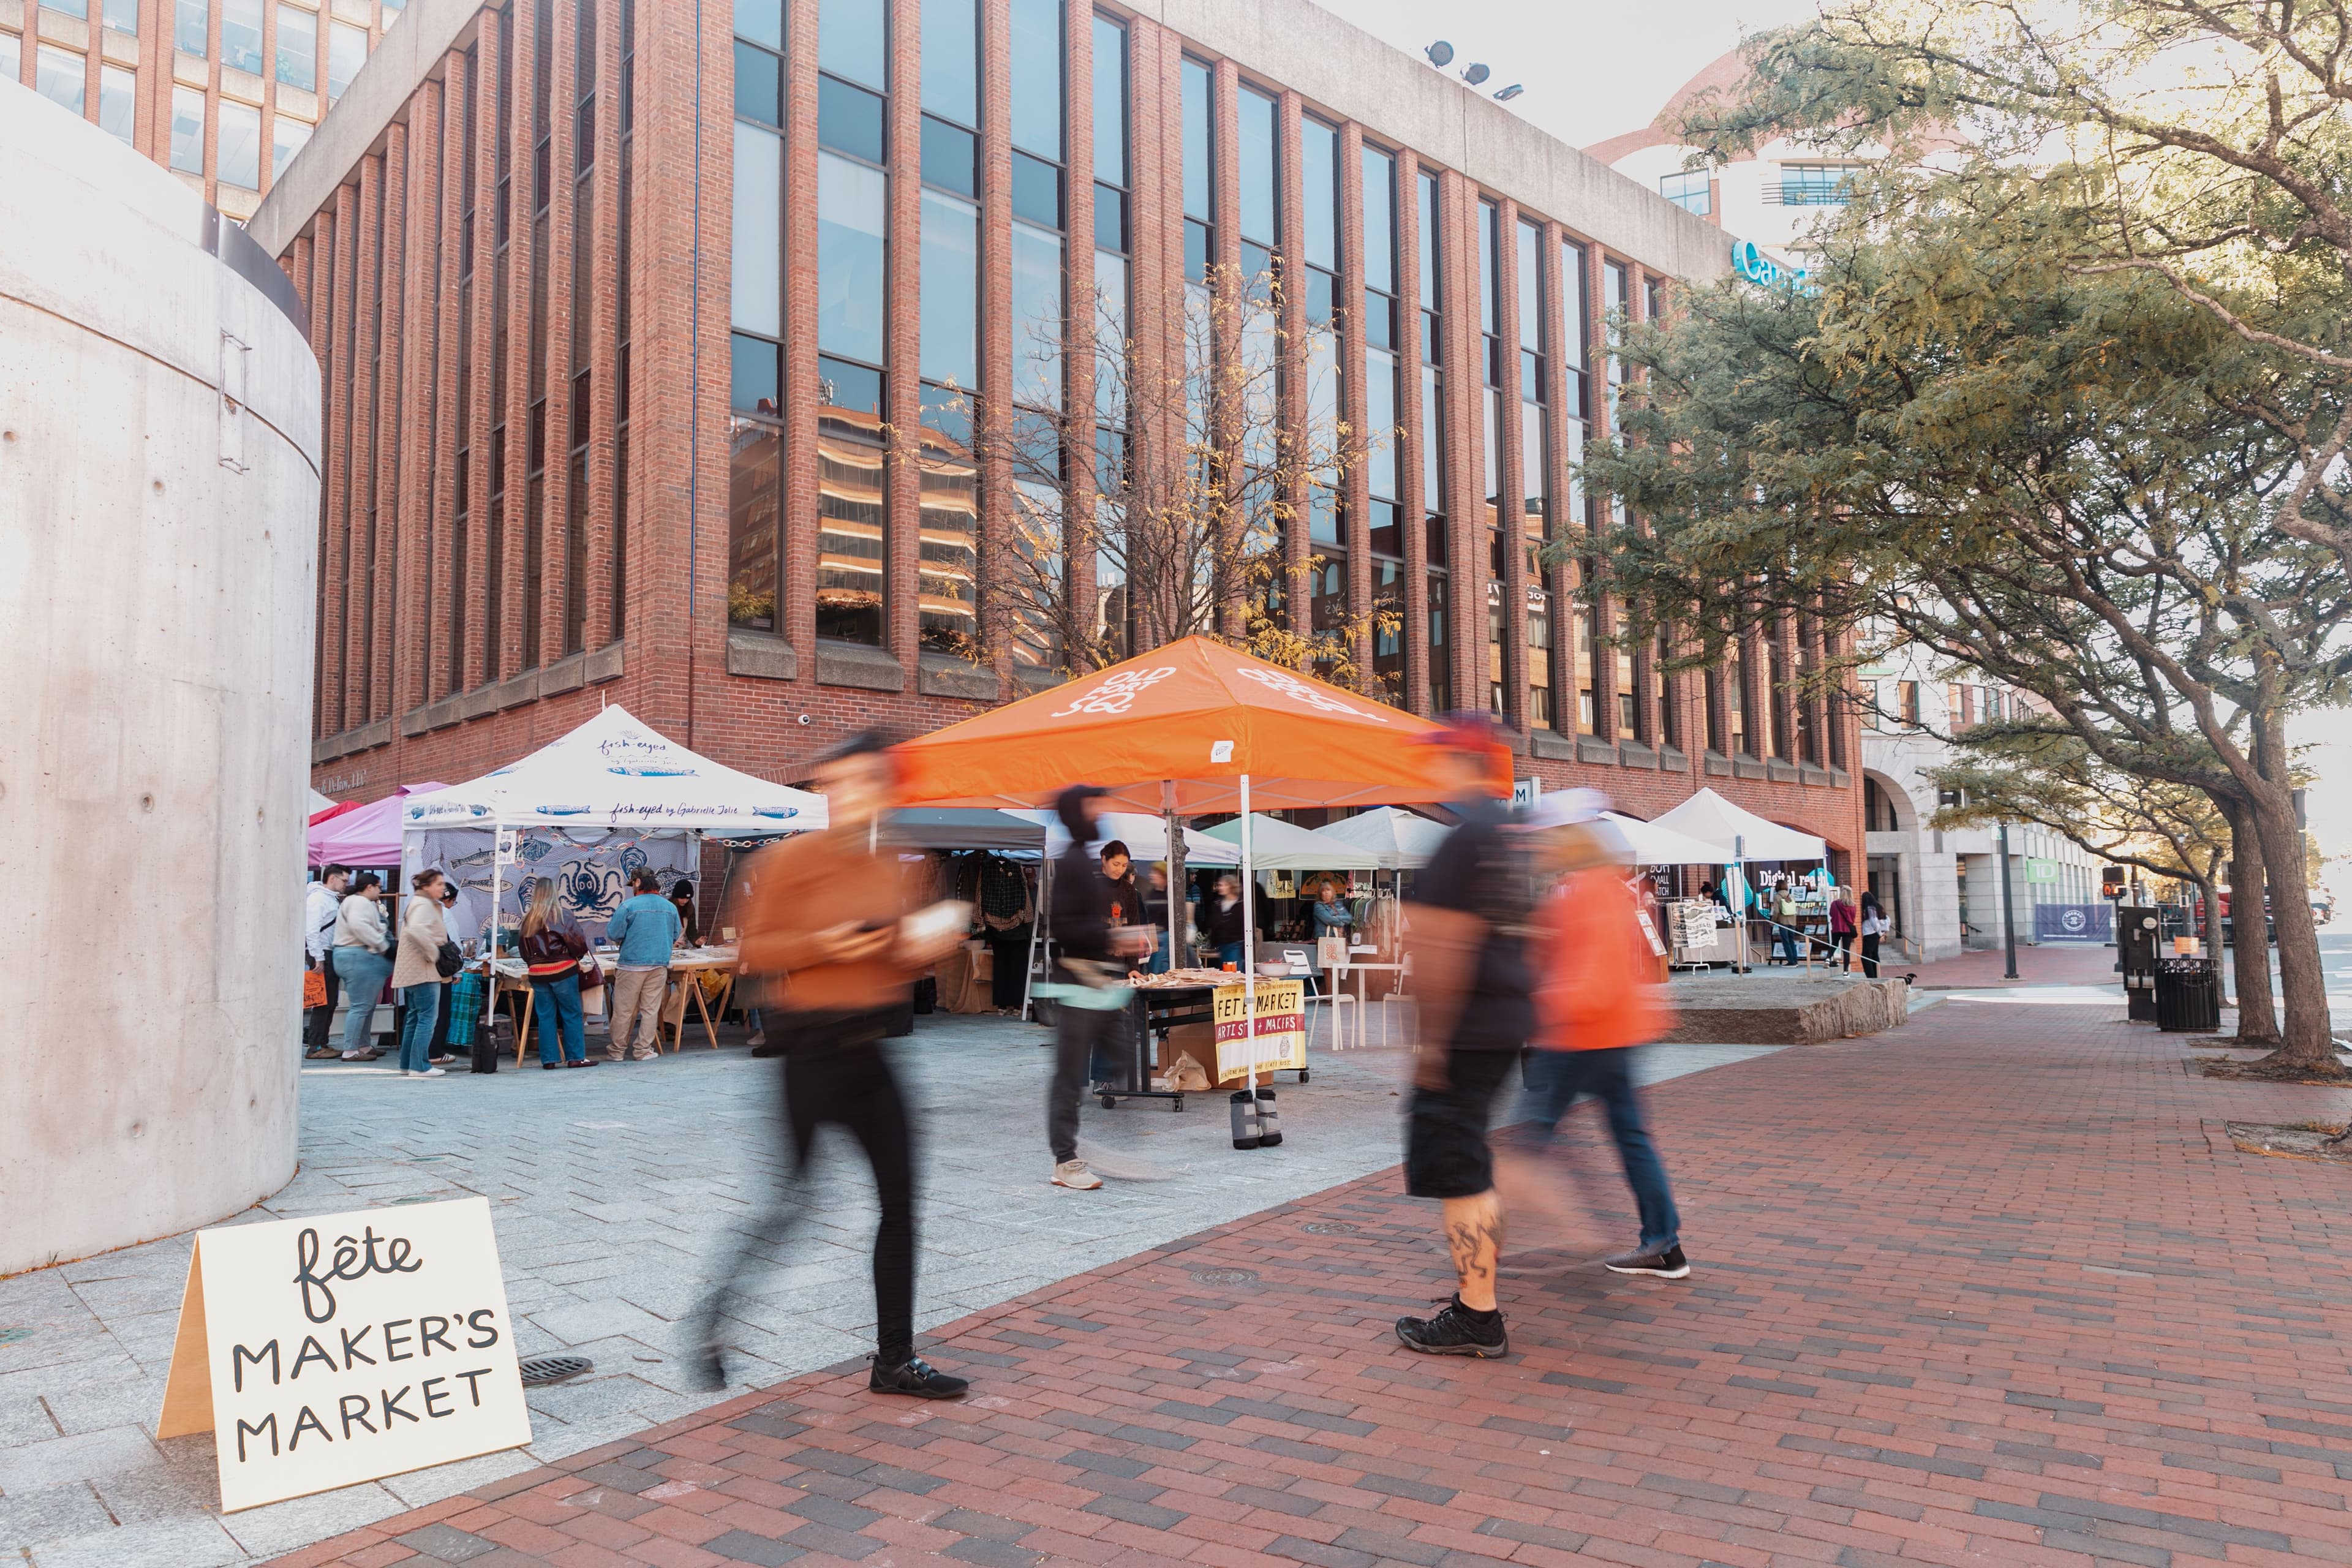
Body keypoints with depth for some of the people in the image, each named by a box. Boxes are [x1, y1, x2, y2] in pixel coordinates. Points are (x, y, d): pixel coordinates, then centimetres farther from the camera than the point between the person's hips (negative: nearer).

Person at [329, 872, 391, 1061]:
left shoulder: (359, 902, 24)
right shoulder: (360, 902, -11)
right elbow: (359, 926, -27)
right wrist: (383, 946, -21)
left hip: (357, 958, 12)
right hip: (359, 957, -12)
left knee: (367, 1006, 17)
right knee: (360, 1007, -9)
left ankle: (363, 1046, 23)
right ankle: (350, 1051, -8)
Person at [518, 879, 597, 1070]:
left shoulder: (527, 920, 6)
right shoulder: (560, 917, -10)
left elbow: (523, 948, 13)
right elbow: (578, 942, -11)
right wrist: (578, 955, 8)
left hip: (537, 974, 5)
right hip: (563, 971, -5)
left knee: (546, 1016, 9)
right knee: (572, 1014, 4)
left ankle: (549, 1059, 9)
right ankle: (575, 1057, 5)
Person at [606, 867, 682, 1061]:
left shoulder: (628, 905, -10)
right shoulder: (670, 907, 4)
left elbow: (613, 934, -8)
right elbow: (676, 936, 14)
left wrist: (623, 941, 13)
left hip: (631, 964, -4)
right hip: (660, 965, 4)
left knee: (623, 1010, 6)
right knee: (651, 1009, 8)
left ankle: (617, 1050, 13)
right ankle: (643, 1050, 10)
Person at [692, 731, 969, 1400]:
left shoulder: (892, 869, 11)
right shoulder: (793, 857, -7)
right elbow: (754, 950, -9)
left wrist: (921, 949, 0)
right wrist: (825, 945, -22)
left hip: (870, 1048, 6)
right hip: (811, 1048, -6)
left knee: (900, 1200, 7)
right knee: (797, 1200, 1)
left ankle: (895, 1358, 19)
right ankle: (717, 1319, 25)